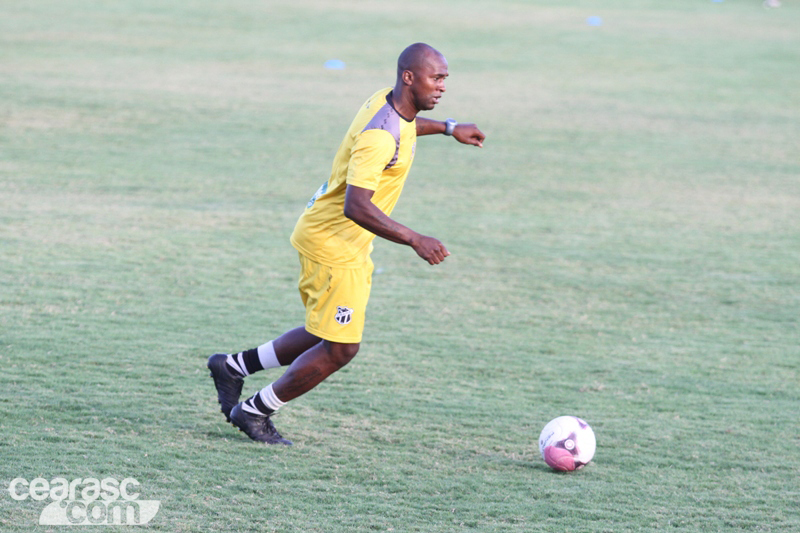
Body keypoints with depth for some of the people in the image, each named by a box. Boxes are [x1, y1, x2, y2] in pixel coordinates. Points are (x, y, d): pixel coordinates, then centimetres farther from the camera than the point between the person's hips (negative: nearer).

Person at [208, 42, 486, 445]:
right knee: (339, 348, -3)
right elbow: (356, 205, -36)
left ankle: (232, 367, 28)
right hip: (333, 244, -10)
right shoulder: (379, 137, -29)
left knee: (328, 338, 17)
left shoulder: (390, 101, 2)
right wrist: (414, 240, -38)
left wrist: (448, 128, 28)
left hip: (347, 245, 10)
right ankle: (254, 411, 12)